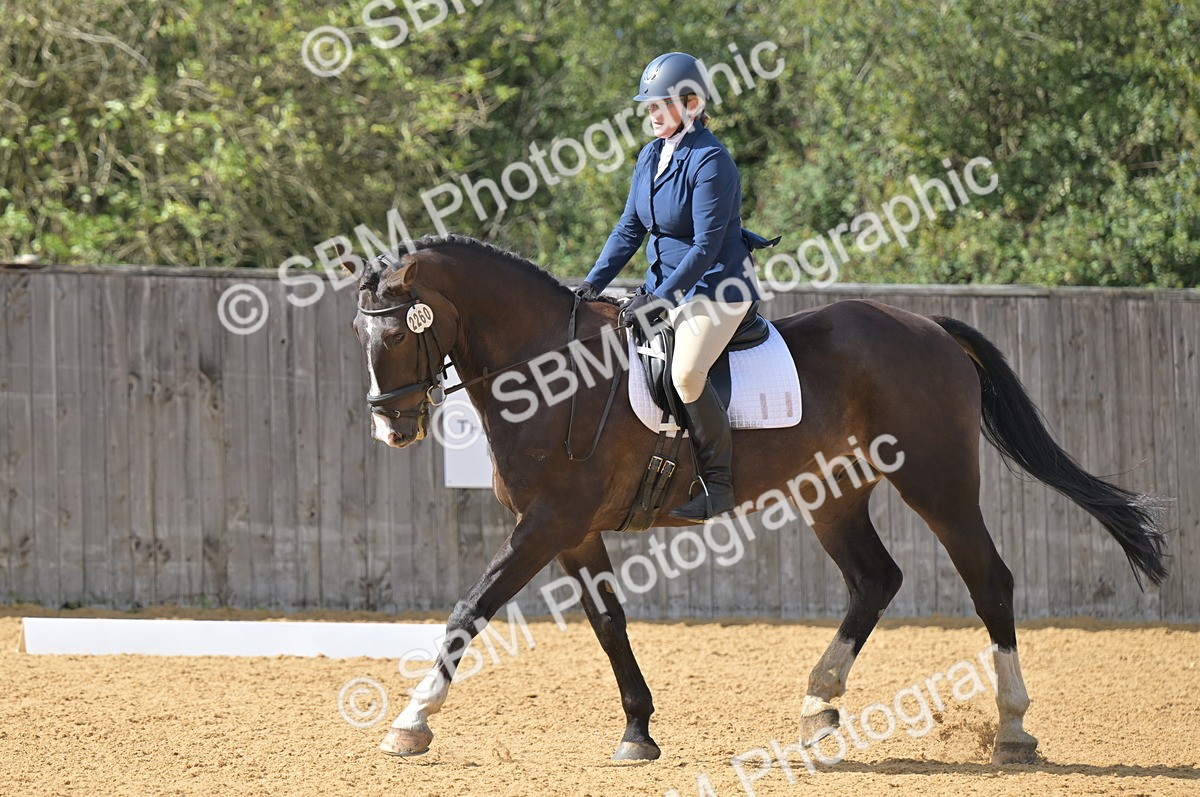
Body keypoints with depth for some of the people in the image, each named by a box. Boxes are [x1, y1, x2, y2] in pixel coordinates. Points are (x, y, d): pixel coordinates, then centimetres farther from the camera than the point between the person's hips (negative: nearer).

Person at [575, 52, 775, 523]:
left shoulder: (710, 162, -18)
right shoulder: (651, 156, 8)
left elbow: (706, 246, -21)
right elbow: (630, 228, 13)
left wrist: (660, 299, -23)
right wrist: (595, 282, 1)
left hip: (717, 286, -9)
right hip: (665, 286, 9)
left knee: (685, 373, -29)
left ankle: (718, 483, -18)